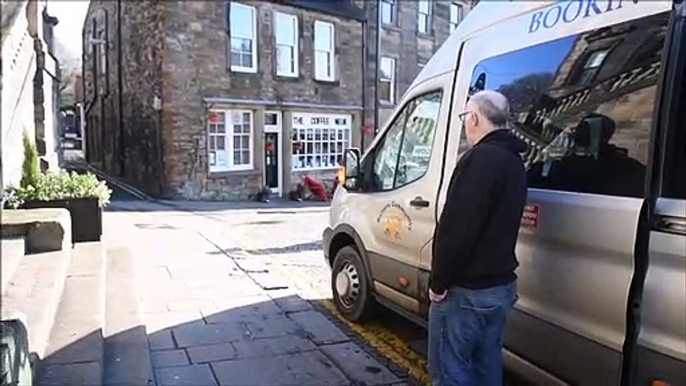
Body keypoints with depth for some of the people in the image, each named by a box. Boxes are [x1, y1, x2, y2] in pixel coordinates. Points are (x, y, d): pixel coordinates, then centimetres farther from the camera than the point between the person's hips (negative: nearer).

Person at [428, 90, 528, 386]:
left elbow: (457, 229, -24)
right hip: (500, 284, 10)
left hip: (467, 290, -10)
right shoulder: (513, 161, 13)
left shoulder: (481, 158, -19)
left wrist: (439, 282, -15)